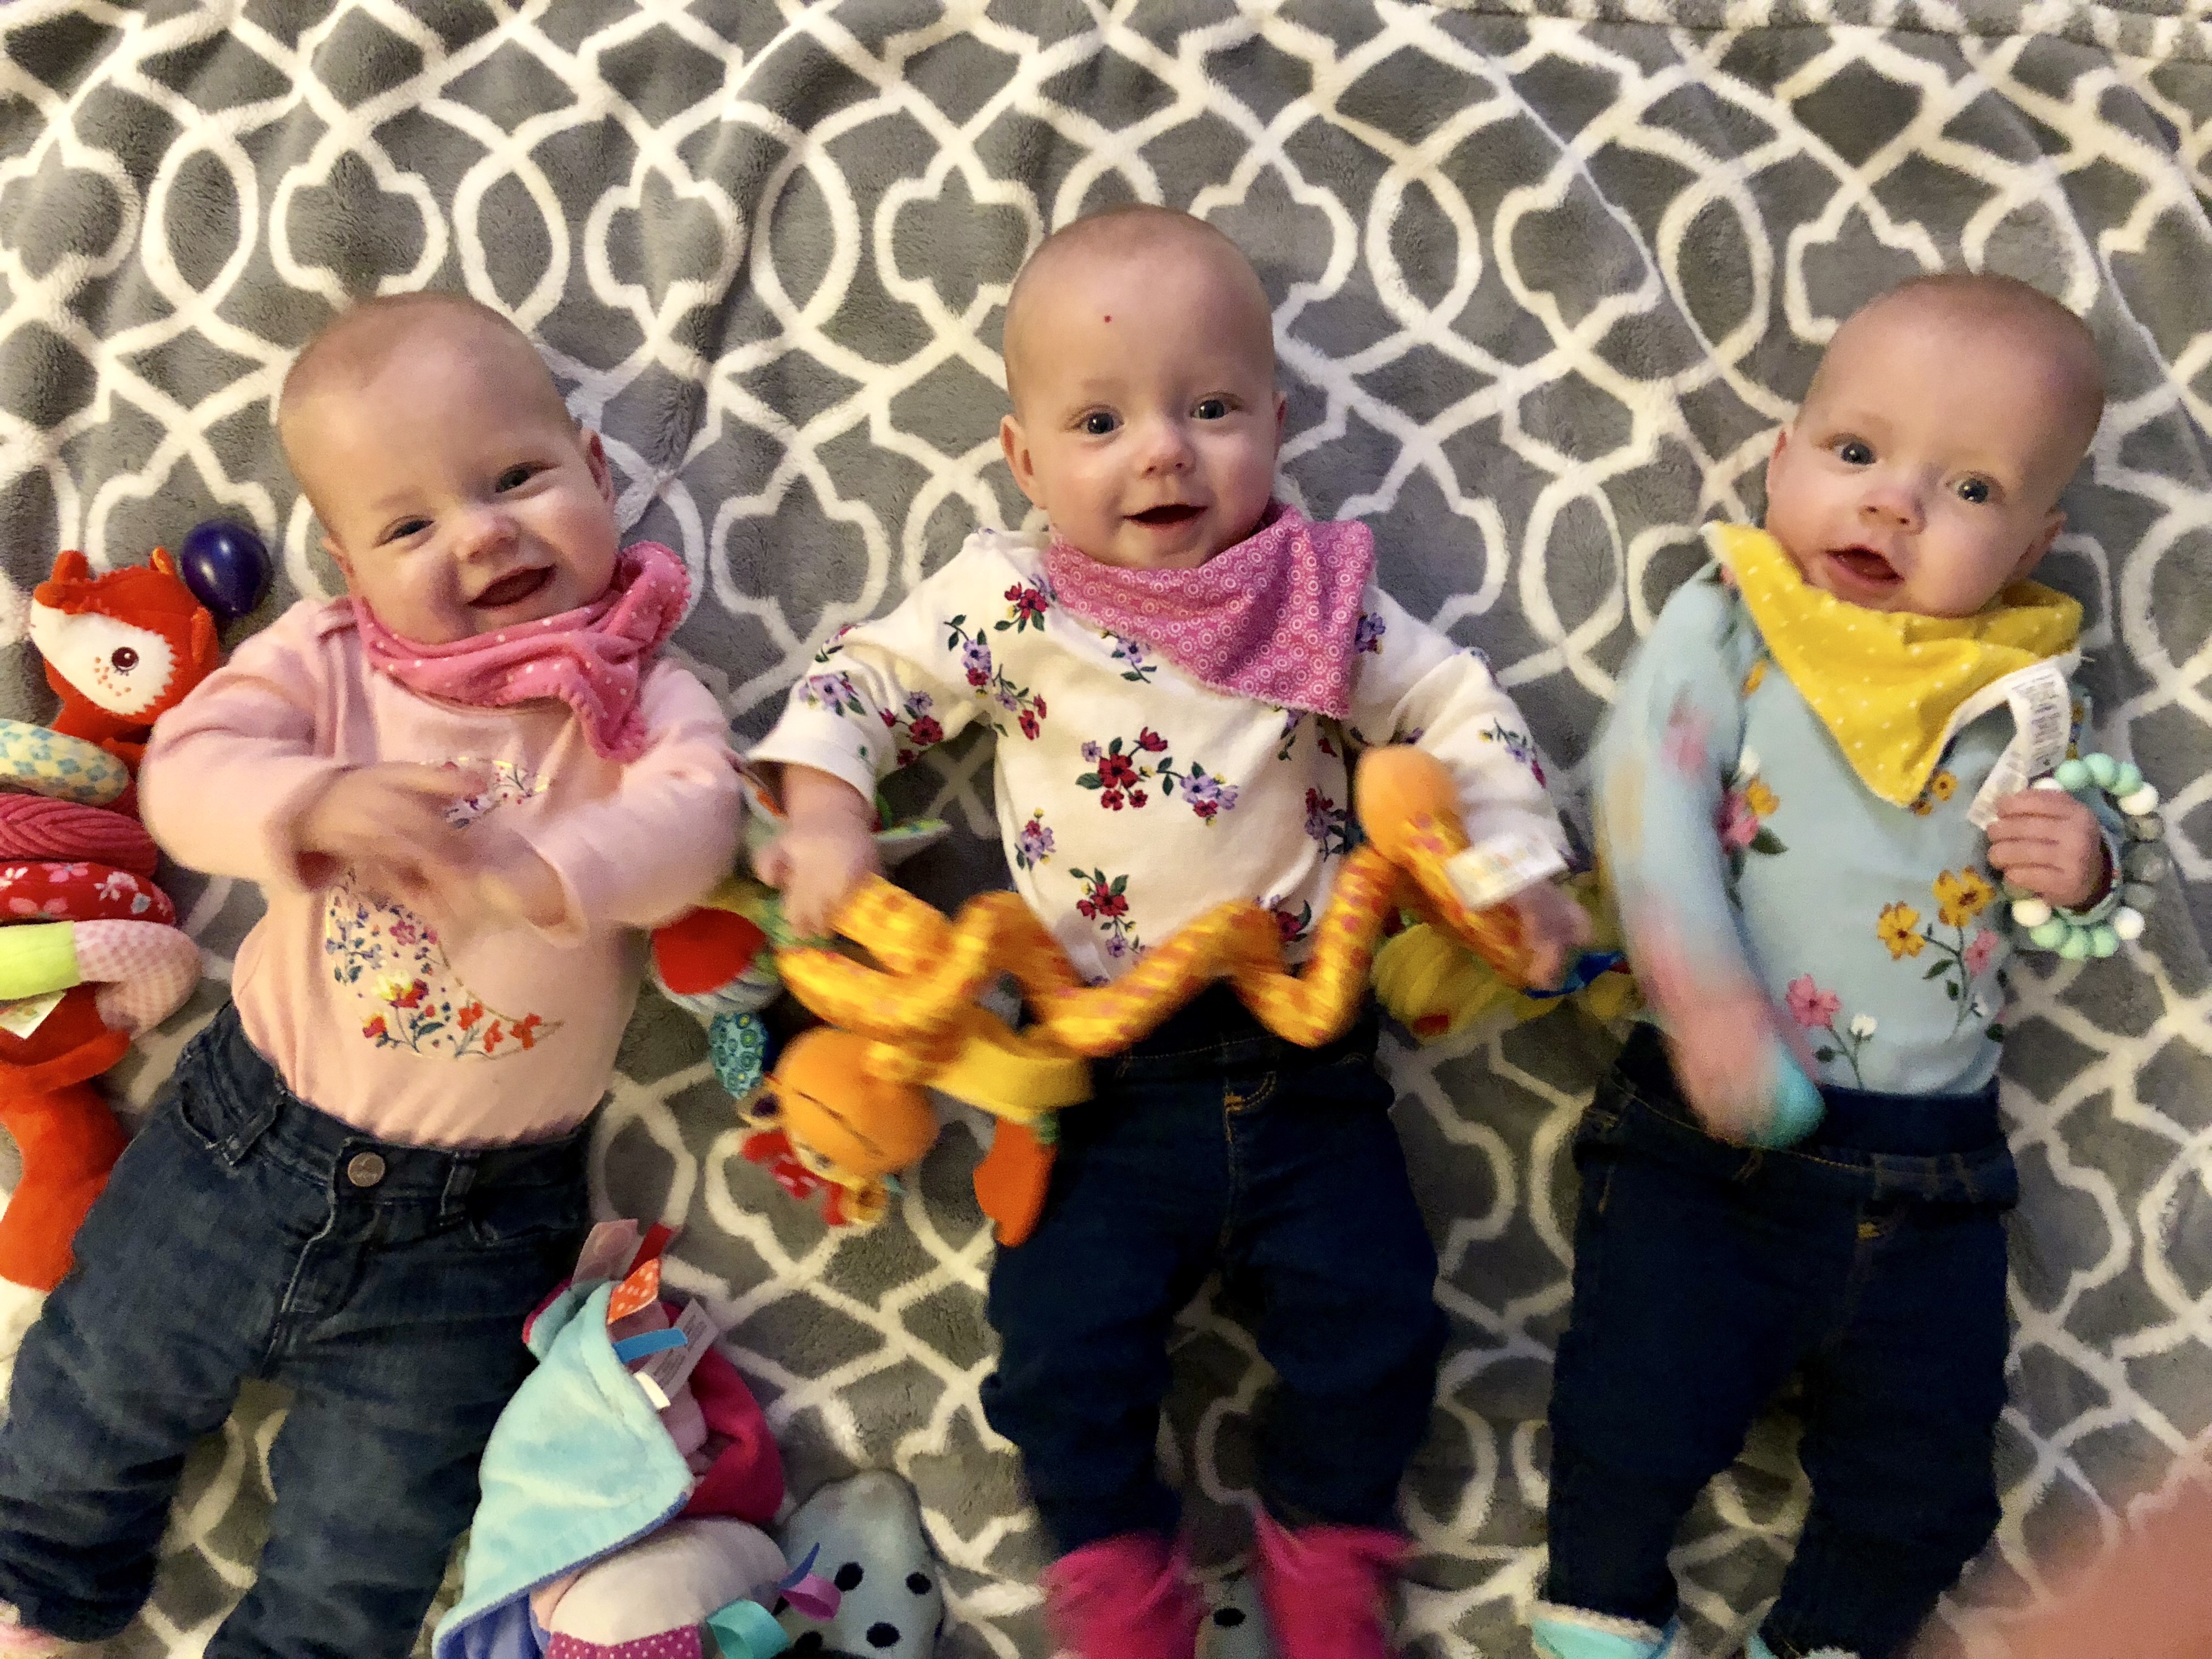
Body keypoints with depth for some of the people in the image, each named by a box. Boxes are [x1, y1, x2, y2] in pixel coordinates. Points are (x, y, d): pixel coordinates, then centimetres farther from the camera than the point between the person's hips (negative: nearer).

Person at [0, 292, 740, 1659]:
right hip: (253, 1135, 3)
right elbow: (187, 771, -17)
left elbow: (693, 818, -28)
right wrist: (319, 804, -37)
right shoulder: (323, 658, -5)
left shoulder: (642, 695, -10)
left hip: (471, 1225, -2)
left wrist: (533, 866, -45)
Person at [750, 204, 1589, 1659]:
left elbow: (1465, 716, 8)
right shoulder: (1010, 600, -3)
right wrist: (825, 822, -12)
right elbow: (858, 686, 3)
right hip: (1111, 1079, -1)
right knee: (1064, 1337, -5)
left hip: (1307, 1062, 1)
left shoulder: (1320, 599, 1)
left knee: (1377, 1318, 2)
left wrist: (1518, 873, -1)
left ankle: (1328, 1540, 31)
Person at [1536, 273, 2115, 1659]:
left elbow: (2067, 880, 18)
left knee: (1926, 1476, 10)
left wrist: (2081, 868, -6)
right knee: (1641, 1413, -6)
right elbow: (1649, 800, -19)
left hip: (1935, 1163, 4)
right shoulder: (1727, 624, -5)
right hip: (1718, 1131, -3)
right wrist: (1703, 988, -31)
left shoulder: (2025, 689, 5)